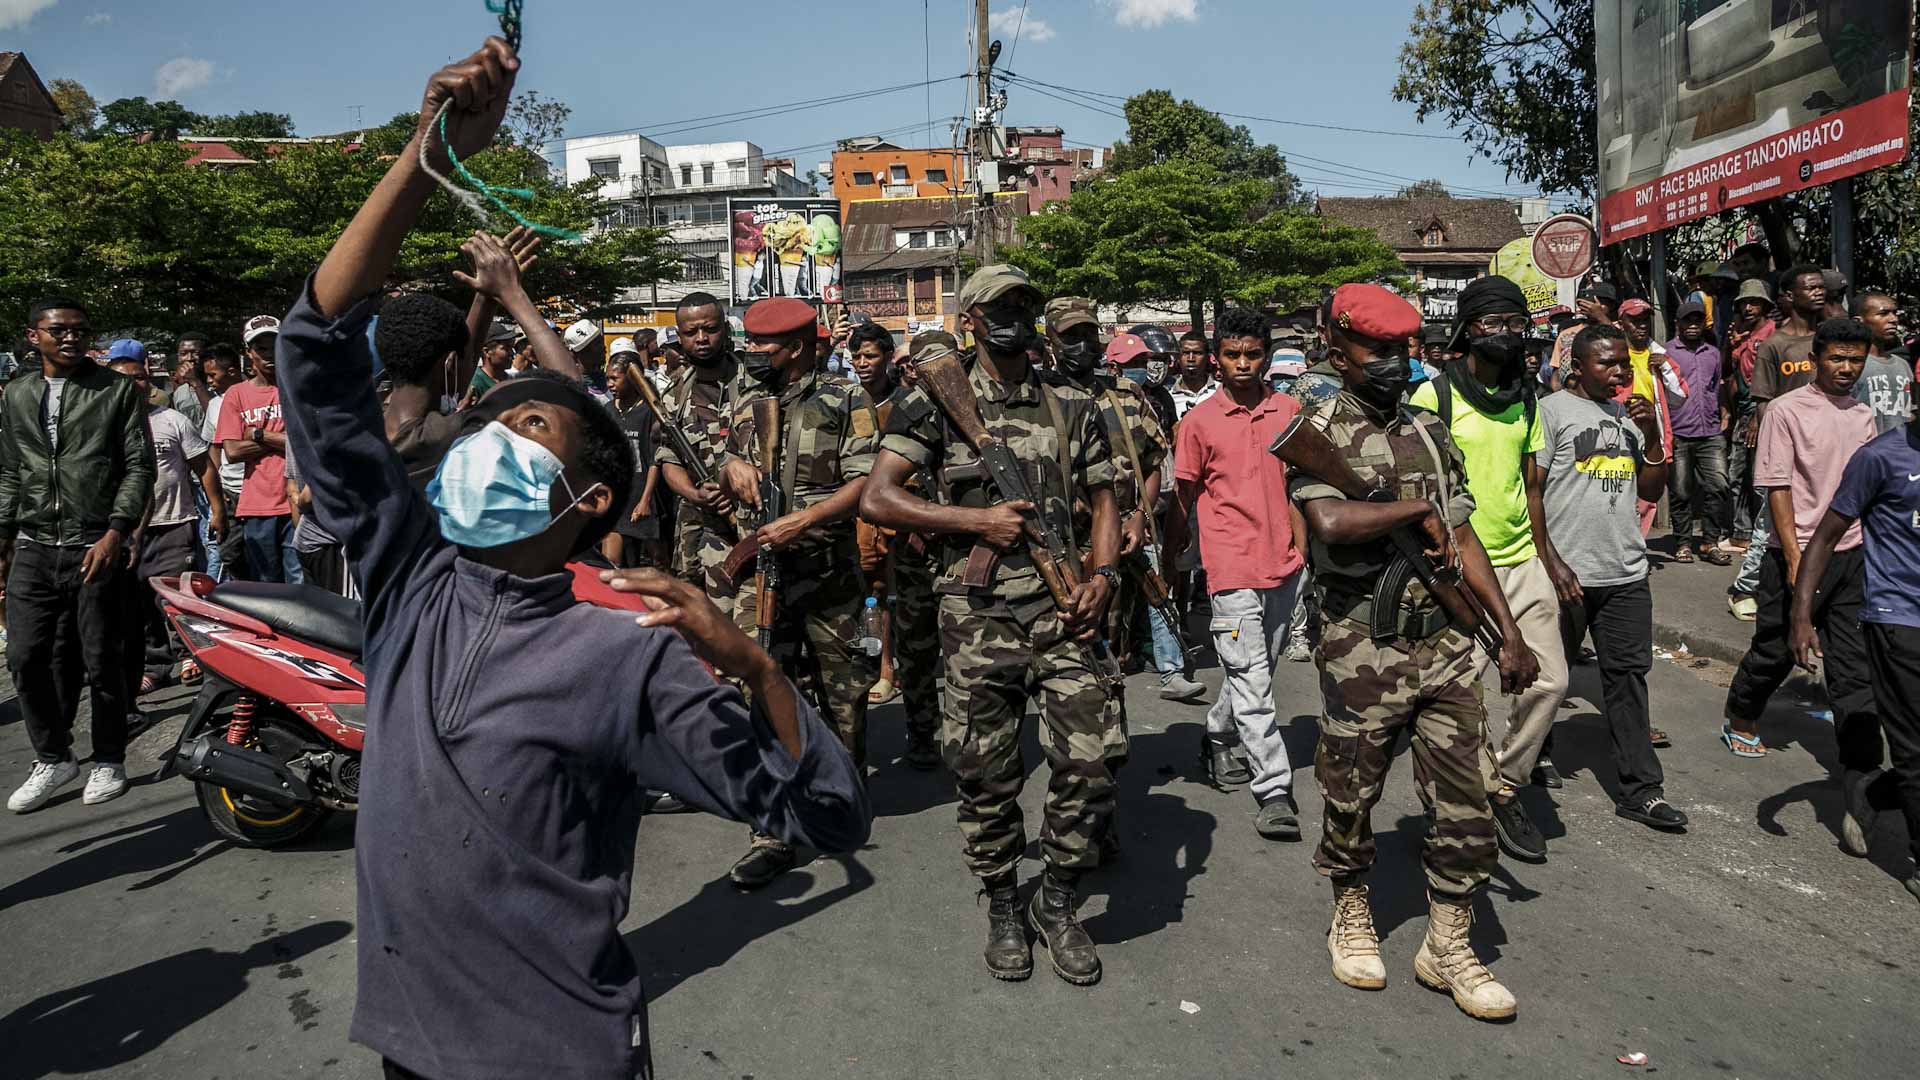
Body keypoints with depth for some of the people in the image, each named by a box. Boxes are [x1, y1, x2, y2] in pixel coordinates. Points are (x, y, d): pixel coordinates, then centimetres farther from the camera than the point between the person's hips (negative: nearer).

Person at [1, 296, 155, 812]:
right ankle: (53, 758, 18)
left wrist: (115, 532, -13)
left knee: (101, 662, 1)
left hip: (97, 549, -4)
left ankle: (108, 760, 16)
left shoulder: (119, 391, 2)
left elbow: (140, 466, -4)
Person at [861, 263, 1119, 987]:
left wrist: (1101, 576, -2)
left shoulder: (1073, 406, 12)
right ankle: (1003, 908, 30)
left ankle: (1057, 905, 21)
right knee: (986, 779, 7)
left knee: (1087, 767, -3)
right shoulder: (937, 402, 2)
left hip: (1063, 614, 2)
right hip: (977, 621, -2)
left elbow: (1102, 500, 16)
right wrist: (980, 520, -10)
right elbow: (876, 500, -5)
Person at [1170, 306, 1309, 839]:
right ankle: (1274, 791, -2)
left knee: (1260, 668, 17)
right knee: (1251, 679, -7)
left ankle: (1218, 736, 41)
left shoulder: (1289, 410, 6)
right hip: (1231, 566, -4)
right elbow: (1186, 495, 6)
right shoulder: (1199, 421, -3)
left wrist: (1303, 539, 14)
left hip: (1284, 561, 5)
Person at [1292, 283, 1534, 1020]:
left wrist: (1510, 632, 12)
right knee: (1352, 798, 11)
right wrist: (1416, 507, -12)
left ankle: (1447, 945, 23)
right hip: (1362, 649, -5)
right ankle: (1352, 916, 35)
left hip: (1446, 642, 5)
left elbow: (1462, 539, 15)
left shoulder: (1430, 431, 12)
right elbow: (1330, 521, -27)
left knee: (1468, 801, 6)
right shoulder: (1318, 434, -7)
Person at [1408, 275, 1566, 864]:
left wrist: (1546, 555, 14)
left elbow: (1529, 483, 18)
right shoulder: (1435, 394, -8)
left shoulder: (1525, 398, 12)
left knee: (1549, 679, 4)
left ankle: (1506, 786, 23)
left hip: (1523, 561, 6)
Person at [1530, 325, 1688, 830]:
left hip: (1626, 573, 5)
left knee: (1628, 676, 6)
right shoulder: (1553, 410, -5)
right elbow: (1531, 491, -10)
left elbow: (1651, 491, 16)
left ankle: (1640, 789, 11)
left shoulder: (1628, 416, 15)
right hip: (1567, 573, -5)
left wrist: (1651, 435, 2)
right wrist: (1552, 563, -15)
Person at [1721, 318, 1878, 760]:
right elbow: (1777, 487, -12)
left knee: (1855, 665, 5)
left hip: (1853, 554, 5)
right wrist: (1795, 556, -17)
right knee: (1776, 649, 8)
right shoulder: (1786, 410, -8)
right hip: (1799, 555, -5)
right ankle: (1739, 723, 29)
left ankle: (1860, 762, 10)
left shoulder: (1863, 414, 10)